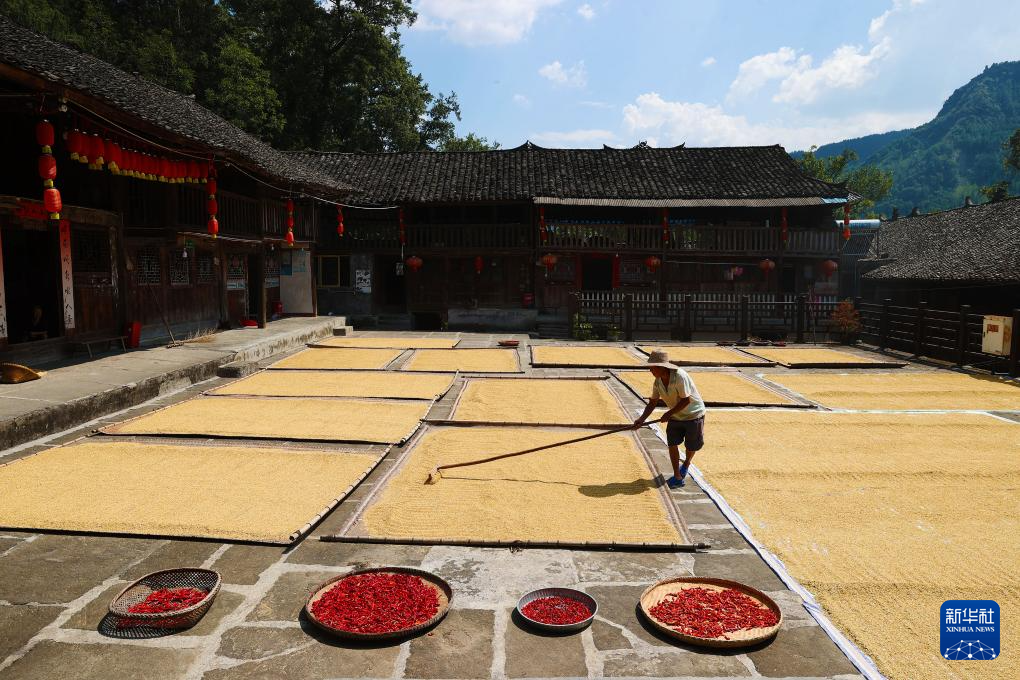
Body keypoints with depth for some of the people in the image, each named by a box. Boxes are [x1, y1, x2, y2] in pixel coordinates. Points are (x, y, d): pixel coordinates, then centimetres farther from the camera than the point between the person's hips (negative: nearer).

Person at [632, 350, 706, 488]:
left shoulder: (680, 376, -31)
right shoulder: (658, 382, -9)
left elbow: (686, 400, -28)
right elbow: (653, 402, -3)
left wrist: (669, 414, -25)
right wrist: (642, 419, -15)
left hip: (693, 415, -6)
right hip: (675, 416, 6)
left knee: (692, 446, 9)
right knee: (672, 444, -2)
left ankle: (686, 464, 41)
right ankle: (678, 477, 9)